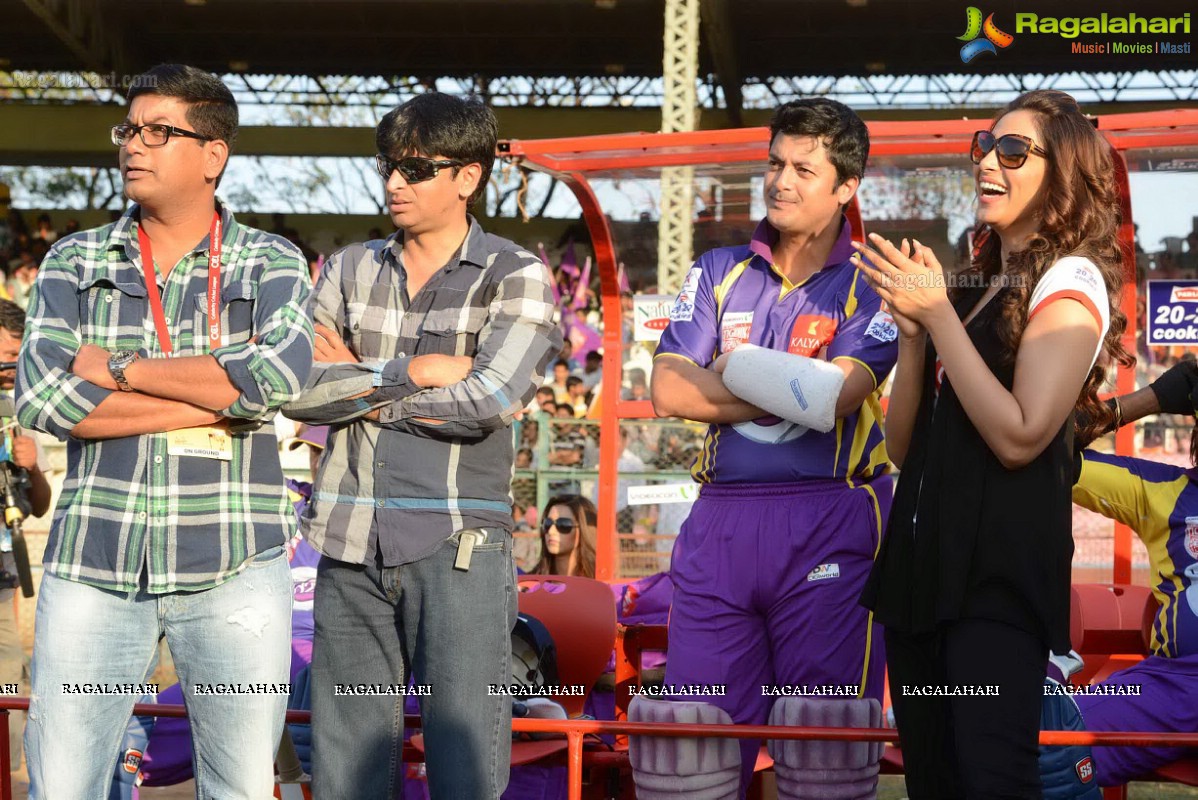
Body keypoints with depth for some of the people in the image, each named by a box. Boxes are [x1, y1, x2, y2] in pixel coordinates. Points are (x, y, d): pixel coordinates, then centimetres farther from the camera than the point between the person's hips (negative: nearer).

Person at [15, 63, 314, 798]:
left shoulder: (271, 263, 4)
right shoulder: (75, 262, 8)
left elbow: (282, 375, -17)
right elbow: (42, 398, -9)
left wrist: (118, 370, -11)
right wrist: (220, 397, -12)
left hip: (234, 565, -1)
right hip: (93, 564, 1)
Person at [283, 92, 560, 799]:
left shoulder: (516, 276, 1)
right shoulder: (350, 270, 13)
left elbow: (486, 403, -13)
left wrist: (359, 382, -3)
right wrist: (412, 372, -8)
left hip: (457, 546, -4)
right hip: (351, 542, 4)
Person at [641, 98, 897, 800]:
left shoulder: (870, 286, 4)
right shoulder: (719, 274, 14)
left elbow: (838, 395, -12)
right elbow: (669, 391, 1)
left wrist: (737, 367, -1)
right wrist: (794, 390, -3)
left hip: (827, 527, -3)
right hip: (720, 523, 3)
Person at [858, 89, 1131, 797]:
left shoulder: (1071, 280, -5)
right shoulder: (972, 288, 17)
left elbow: (1019, 437, -18)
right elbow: (905, 446, 13)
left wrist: (938, 314, -13)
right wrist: (912, 330, -2)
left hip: (1000, 572, -8)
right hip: (923, 559, 8)